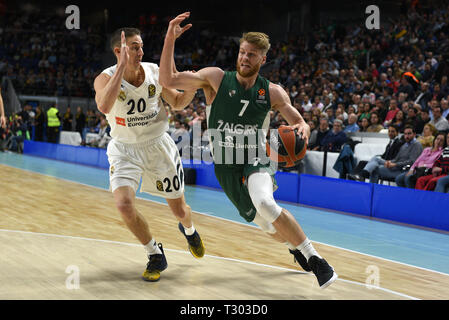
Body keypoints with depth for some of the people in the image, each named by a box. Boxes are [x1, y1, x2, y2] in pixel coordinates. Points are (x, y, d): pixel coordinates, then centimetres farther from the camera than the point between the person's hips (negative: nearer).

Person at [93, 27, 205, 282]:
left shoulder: (155, 72, -11)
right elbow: (105, 107, -42)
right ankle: (156, 256, 1)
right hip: (125, 149, -2)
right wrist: (122, 66, -42)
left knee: (179, 209, 11)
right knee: (124, 205, -24)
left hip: (158, 145, 2)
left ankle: (189, 230, 51)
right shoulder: (105, 78, -19)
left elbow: (177, 103, 5)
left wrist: (192, 89, -16)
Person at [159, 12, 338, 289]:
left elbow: (299, 122, 0)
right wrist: (170, 40, -25)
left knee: (264, 204, -33)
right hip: (225, 166, 2)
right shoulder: (216, 78, -8)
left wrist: (303, 128, -25)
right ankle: (295, 247, 46)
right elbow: (168, 80, -14)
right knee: (265, 223, 12)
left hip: (255, 161, -2)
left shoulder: (272, 92, -6)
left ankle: (315, 259, -22)